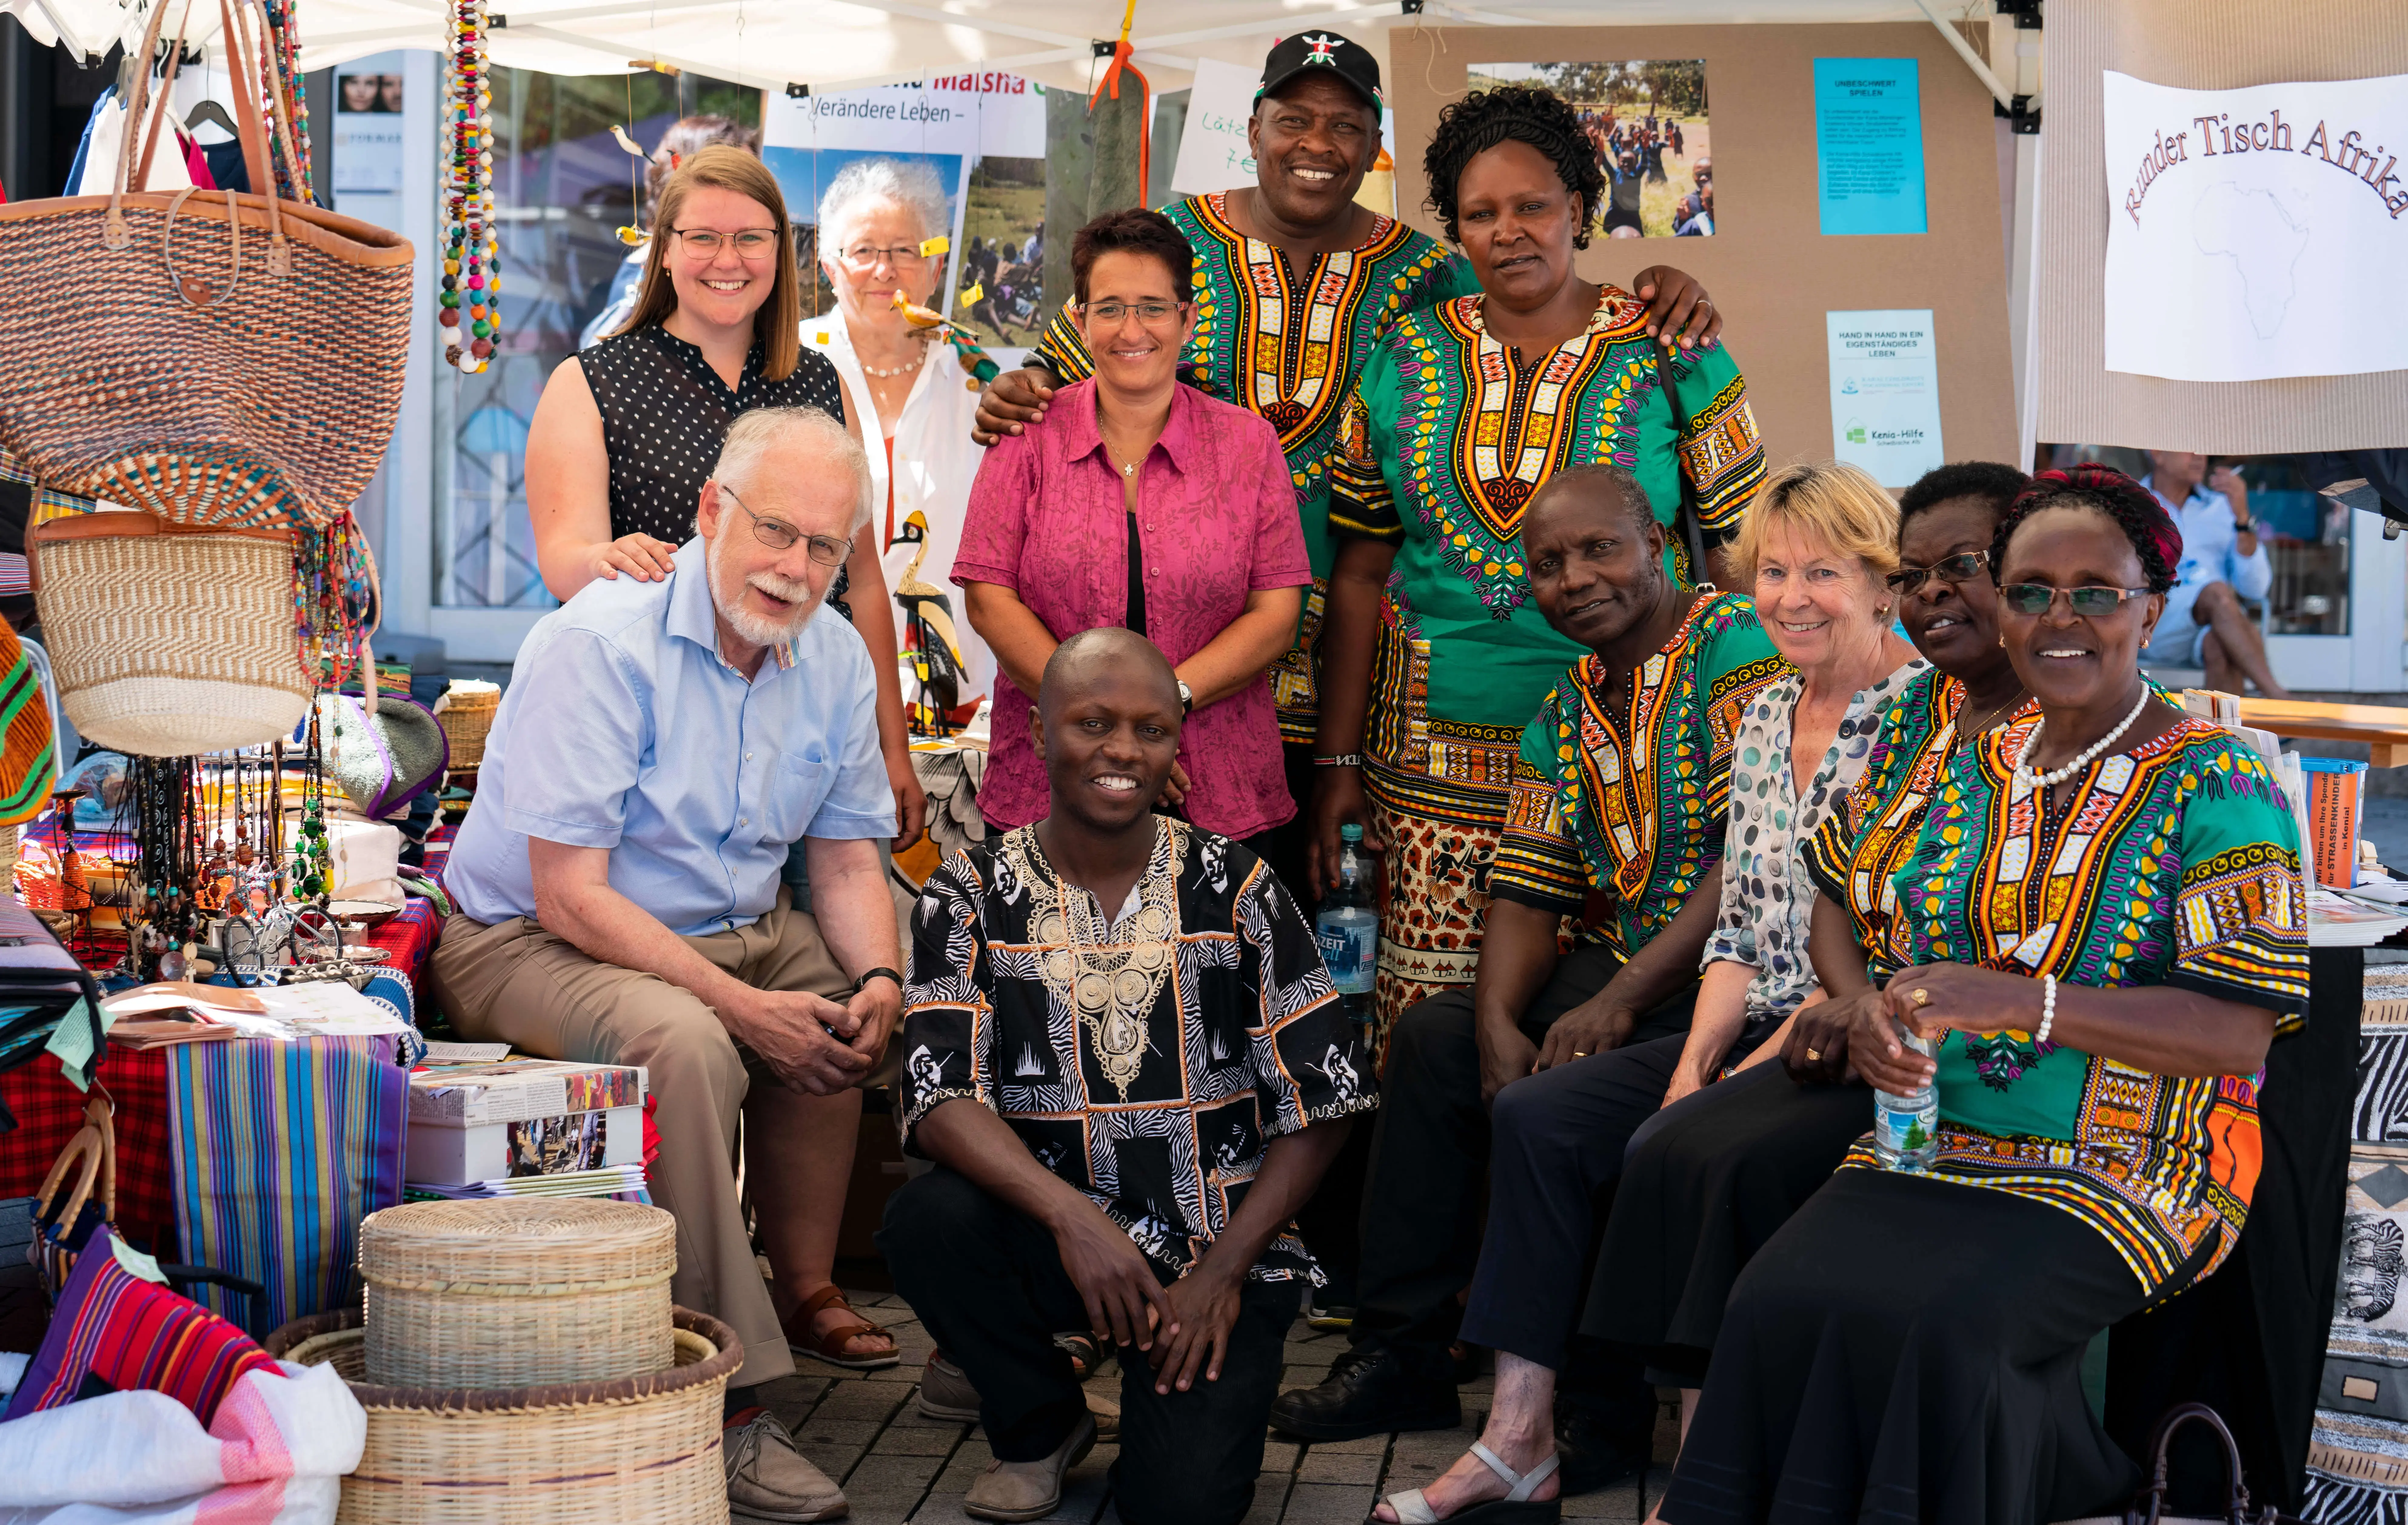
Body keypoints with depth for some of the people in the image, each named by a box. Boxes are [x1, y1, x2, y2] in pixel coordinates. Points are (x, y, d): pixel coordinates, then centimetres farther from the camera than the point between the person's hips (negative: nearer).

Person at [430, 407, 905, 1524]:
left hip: (733, 934, 8)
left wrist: (879, 981, -13)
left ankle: (807, 1293, 5)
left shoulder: (835, 659, 1)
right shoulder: (600, 643, -21)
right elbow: (570, 894, -25)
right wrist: (744, 1005, -30)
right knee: (683, 1044, -34)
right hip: (528, 941, -8)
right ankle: (725, 1401, -29)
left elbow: (848, 858, 9)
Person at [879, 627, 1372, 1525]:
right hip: (1055, 1238, 2)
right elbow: (939, 1099, -14)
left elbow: (1321, 1101, -1)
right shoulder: (975, 895, -2)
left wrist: (1222, 1270, -10)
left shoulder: (1232, 887, -1)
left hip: (1221, 1248, -1)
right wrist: (1071, 1215, -30)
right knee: (927, 1223, -30)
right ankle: (1039, 1424, 1)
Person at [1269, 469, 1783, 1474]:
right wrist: (1497, 1024, -9)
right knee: (1436, 1034, 4)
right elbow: (1526, 896, 11)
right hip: (1629, 969, 9)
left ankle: (1597, 1417, -10)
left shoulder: (1739, 650, -11)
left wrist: (1618, 1004, -22)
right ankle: (1400, 1353, 12)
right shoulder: (1562, 719, 15)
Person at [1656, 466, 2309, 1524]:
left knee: (1941, 1328, -31)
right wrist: (1879, 1026, -5)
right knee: (1779, 1304, -23)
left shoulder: (2217, 788, -5)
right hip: (1940, 1138, 5)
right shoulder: (1976, 774, 14)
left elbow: (2239, 1036, -13)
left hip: (2125, 1168, -5)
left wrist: (2022, 1003, -23)